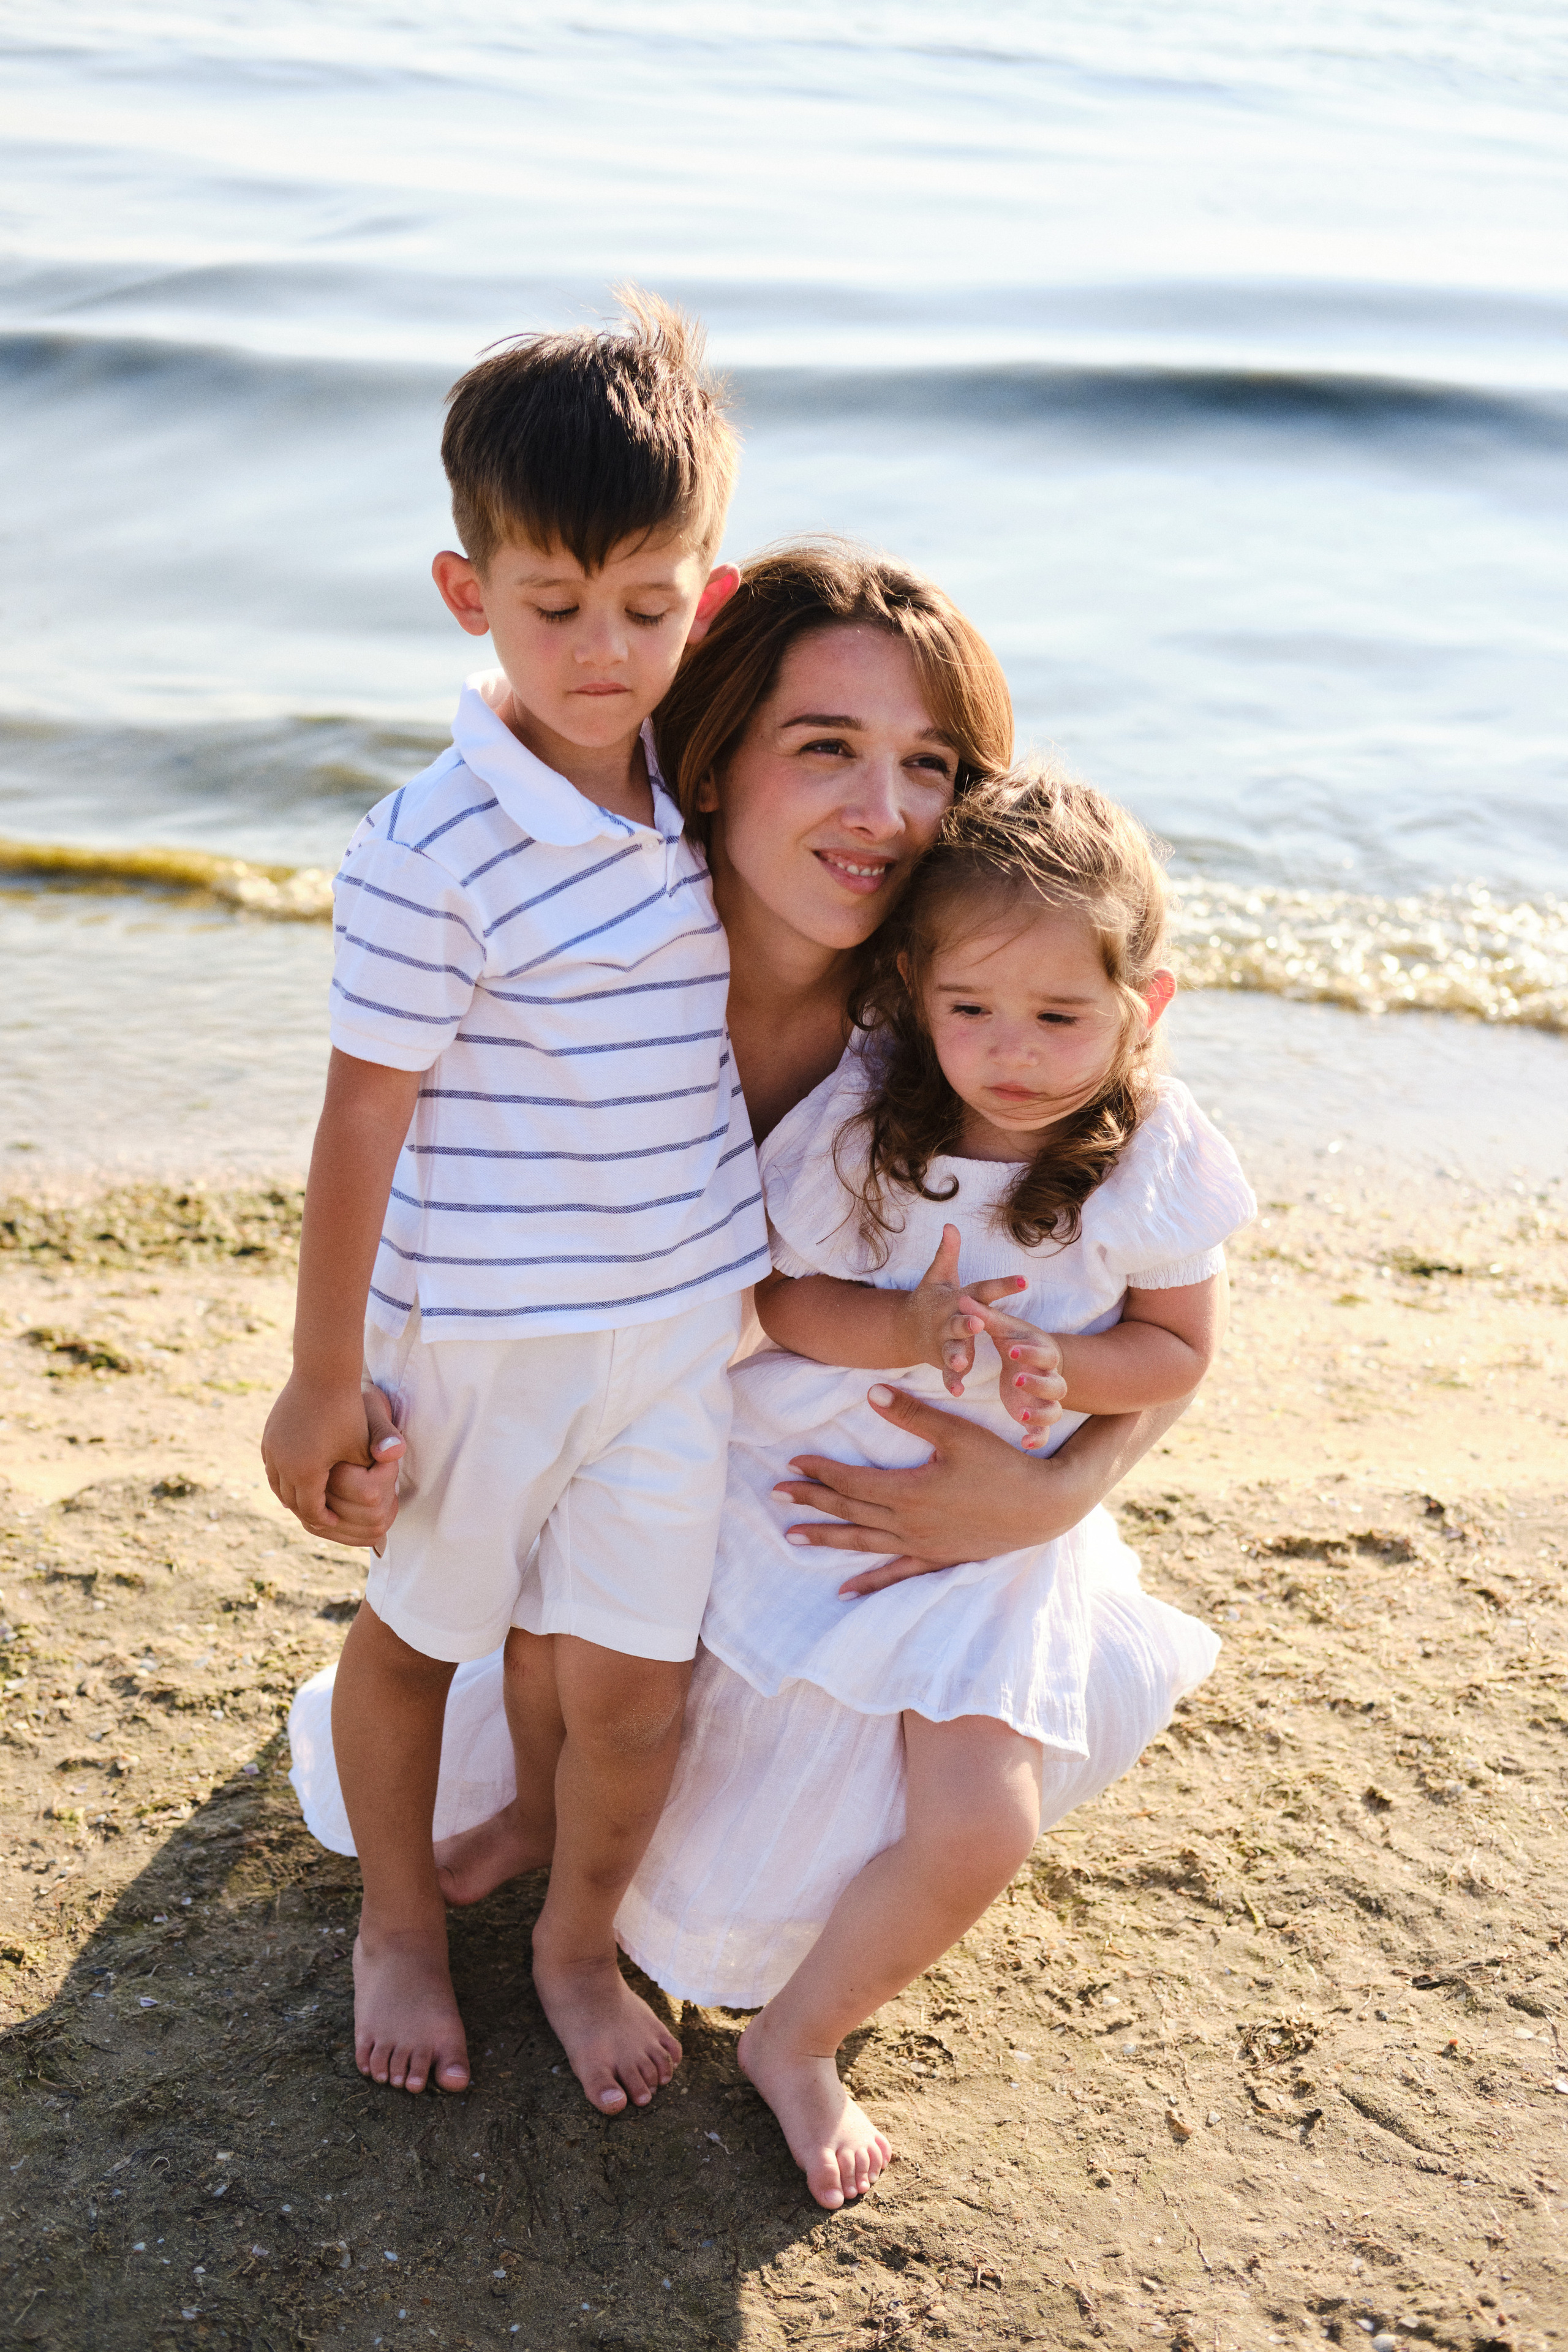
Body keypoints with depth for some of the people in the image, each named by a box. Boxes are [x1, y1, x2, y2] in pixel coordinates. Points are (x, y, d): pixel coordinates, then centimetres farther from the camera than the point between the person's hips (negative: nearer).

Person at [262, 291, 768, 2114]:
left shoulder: (700, 802, -1)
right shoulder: (434, 852, -20)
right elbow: (363, 1123, -15)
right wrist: (324, 1377, -9)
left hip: (677, 1319, 4)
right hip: (474, 1332, -4)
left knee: (631, 1680, 8)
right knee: (416, 1630, 18)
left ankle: (580, 1942, 36)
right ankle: (400, 1919, 44)